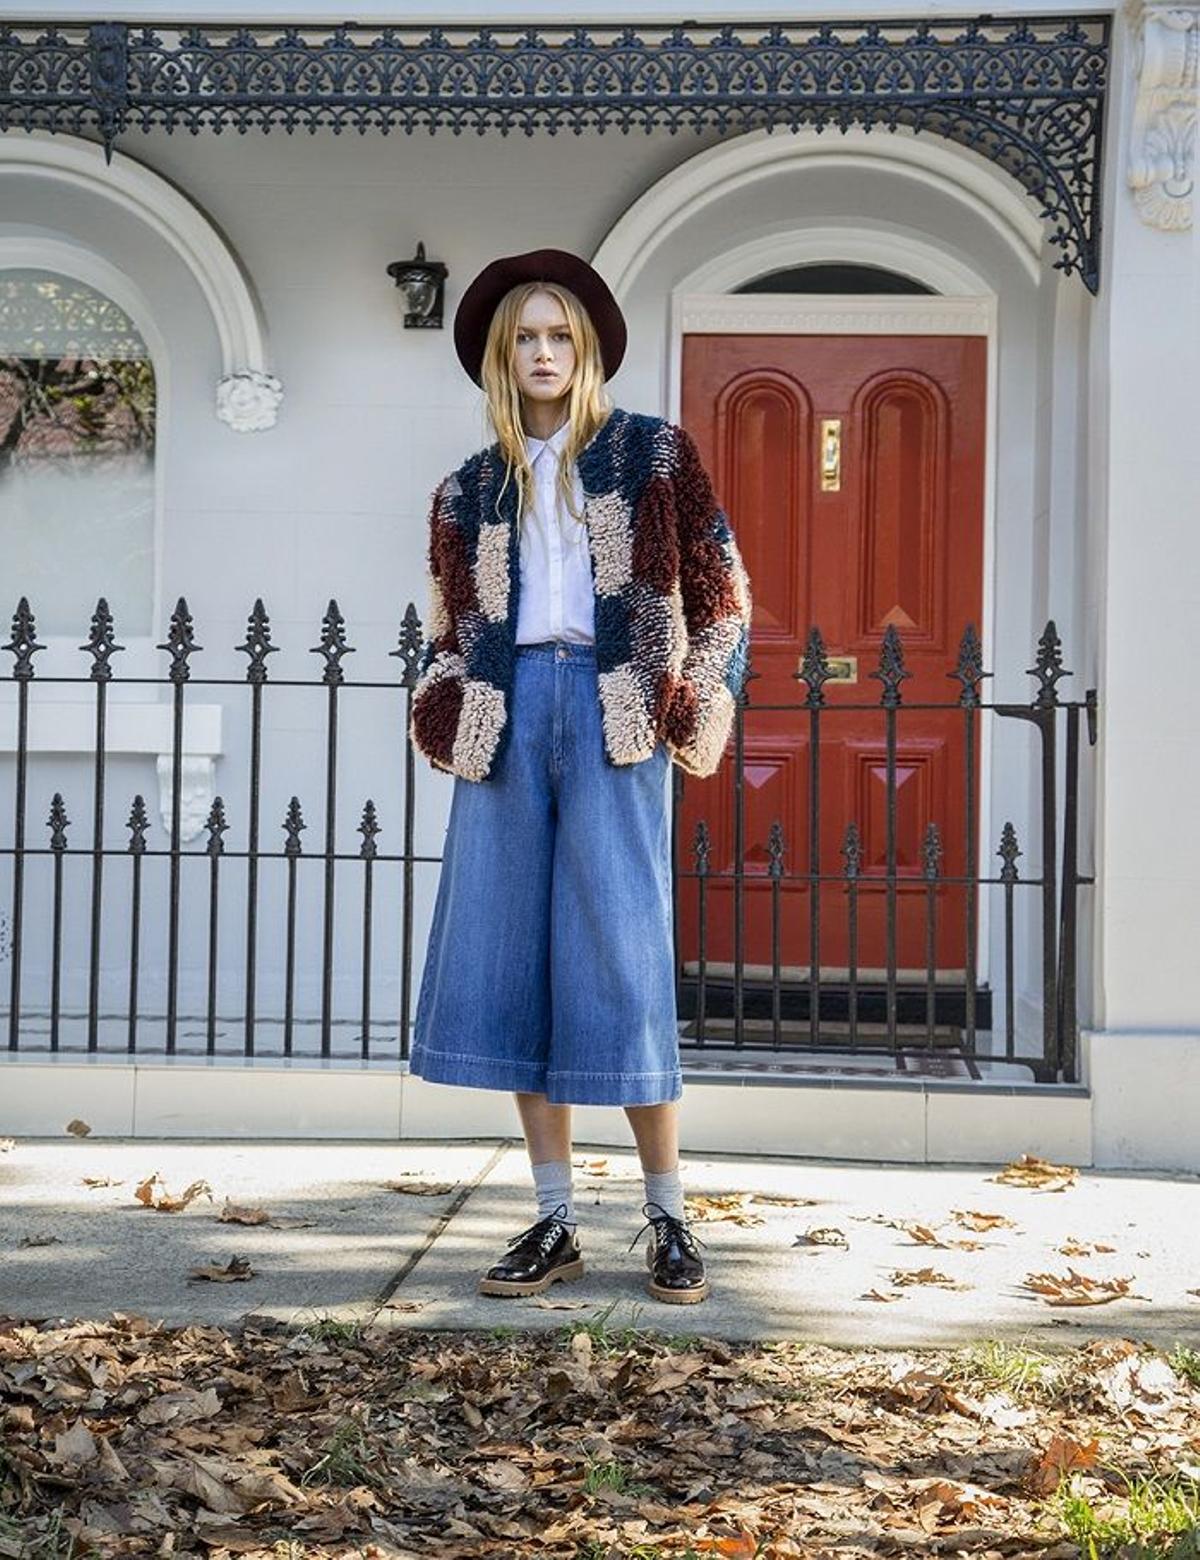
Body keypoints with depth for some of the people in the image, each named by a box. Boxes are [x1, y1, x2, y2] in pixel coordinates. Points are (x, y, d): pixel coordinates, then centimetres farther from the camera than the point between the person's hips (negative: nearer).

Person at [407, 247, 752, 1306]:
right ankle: (555, 1225, 8)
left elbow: (720, 588, 7)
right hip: (507, 716, 4)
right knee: (510, 961, 0)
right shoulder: (470, 490, 17)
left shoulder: (653, 454, 9)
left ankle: (670, 1221, 3)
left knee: (624, 961, -8)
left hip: (611, 708, -3)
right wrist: (444, 719, 3)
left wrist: (700, 710, -2)